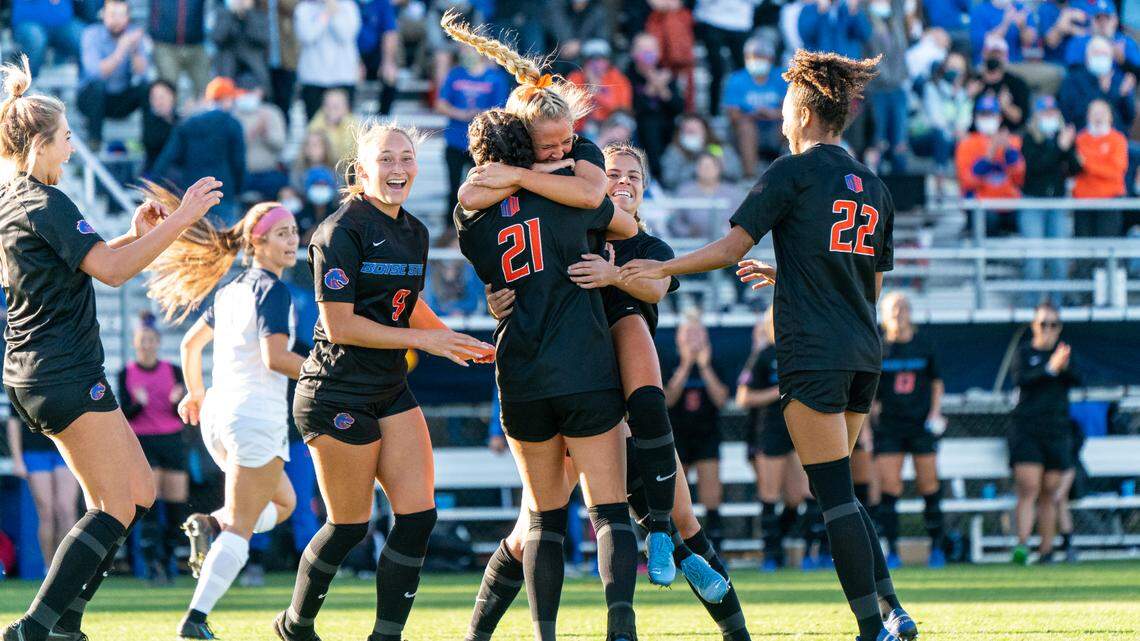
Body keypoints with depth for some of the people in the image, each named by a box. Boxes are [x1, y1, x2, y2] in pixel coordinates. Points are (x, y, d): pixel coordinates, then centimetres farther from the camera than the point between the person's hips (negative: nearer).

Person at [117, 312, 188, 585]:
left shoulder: (173, 371, 7)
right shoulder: (126, 374, 4)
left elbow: (183, 414, 3)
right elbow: (124, 414, -1)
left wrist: (177, 401, -18)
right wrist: (139, 404, -21)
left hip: (172, 440, 2)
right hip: (142, 443, -2)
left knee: (177, 506, -1)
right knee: (149, 505, -14)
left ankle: (167, 560, 12)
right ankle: (152, 564, -17)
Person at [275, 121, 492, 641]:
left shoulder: (414, 232, 11)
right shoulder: (341, 232, -14)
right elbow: (340, 326, -18)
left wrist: (459, 343, 11)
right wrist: (422, 340, -16)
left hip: (391, 392, 8)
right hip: (338, 397, -8)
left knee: (419, 516, -4)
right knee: (349, 526, 1)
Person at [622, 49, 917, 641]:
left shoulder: (794, 172, -4)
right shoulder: (873, 187, 16)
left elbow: (732, 247, -7)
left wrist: (660, 268, 3)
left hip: (812, 353, -7)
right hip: (863, 355, 7)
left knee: (834, 493, -6)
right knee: (838, 491, 17)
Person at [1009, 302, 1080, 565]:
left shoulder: (1064, 353, 12)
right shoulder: (1024, 353, 5)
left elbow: (1077, 380, -3)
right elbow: (1020, 379, -13)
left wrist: (1065, 367, -23)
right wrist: (1050, 368, -25)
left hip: (1057, 431, 3)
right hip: (1026, 428, -3)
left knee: (1049, 494, 5)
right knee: (1028, 490, -15)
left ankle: (1046, 549, 11)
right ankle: (1022, 544, -24)